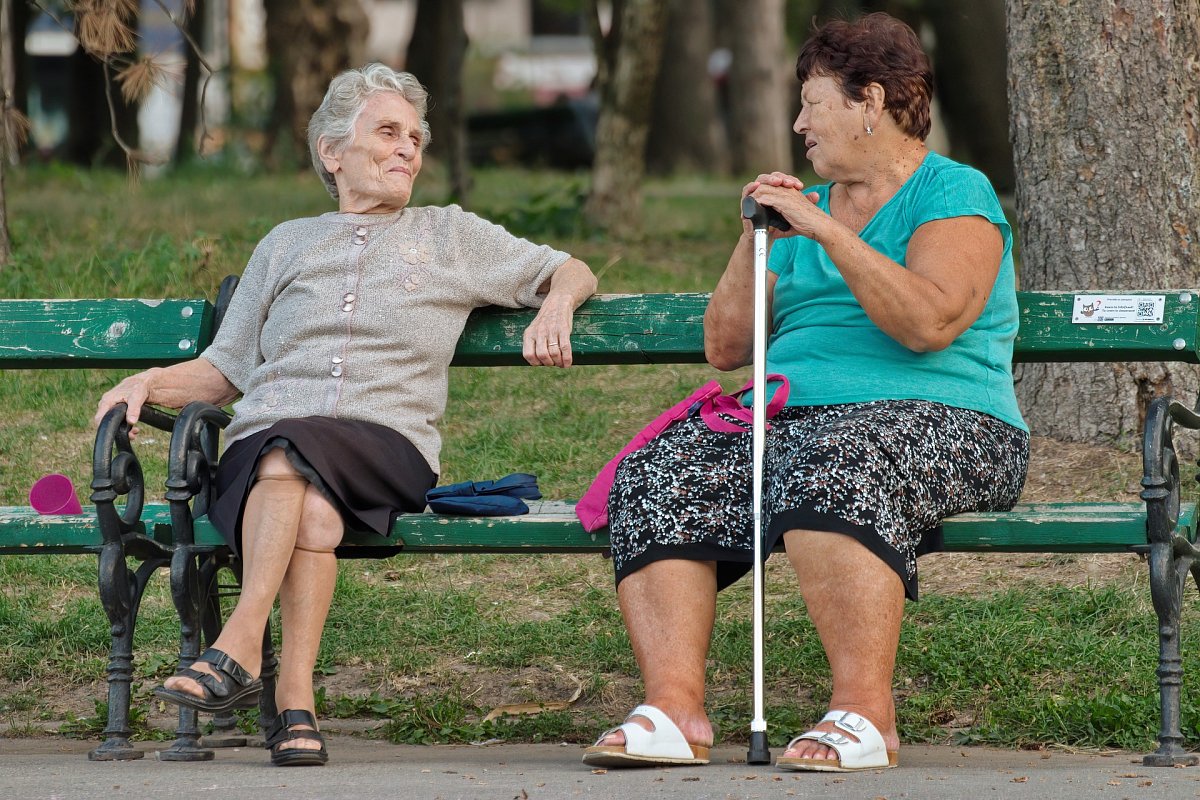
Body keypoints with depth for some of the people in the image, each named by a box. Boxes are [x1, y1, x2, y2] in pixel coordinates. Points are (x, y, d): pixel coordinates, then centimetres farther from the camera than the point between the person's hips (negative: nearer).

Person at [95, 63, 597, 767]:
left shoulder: (452, 236, 26)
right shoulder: (287, 245, 29)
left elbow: (572, 272, 29)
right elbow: (224, 371, 26)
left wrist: (554, 311, 5)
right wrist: (150, 384, 5)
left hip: (388, 442, -1)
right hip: (262, 440, 1)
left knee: (288, 451, -39)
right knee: (312, 514, -38)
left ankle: (242, 644, -48)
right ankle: (295, 697, -47)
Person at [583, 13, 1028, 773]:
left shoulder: (955, 194, 3)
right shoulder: (809, 204, 24)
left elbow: (929, 323, -17)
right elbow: (724, 348, 20)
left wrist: (827, 232, -15)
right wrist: (755, 241, 6)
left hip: (935, 421, -7)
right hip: (790, 418, 7)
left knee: (830, 472, -40)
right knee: (658, 482, -18)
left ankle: (865, 713, -37)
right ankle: (675, 707, -27)